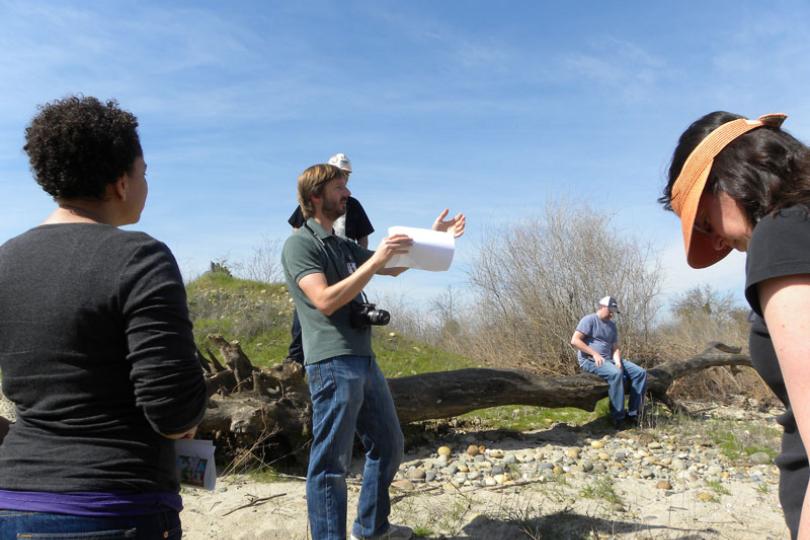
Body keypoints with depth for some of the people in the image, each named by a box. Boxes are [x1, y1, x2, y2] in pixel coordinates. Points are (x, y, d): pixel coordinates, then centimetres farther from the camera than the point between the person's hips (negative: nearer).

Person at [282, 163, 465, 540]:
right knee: (331, 463, -1)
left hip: (364, 360, 9)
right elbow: (325, 301, -20)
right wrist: (375, 260, -22)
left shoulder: (343, 246, 18)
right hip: (333, 365, -9)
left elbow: (395, 268, 25)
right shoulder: (299, 244, -7)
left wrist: (433, 235, 15)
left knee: (388, 447, 18)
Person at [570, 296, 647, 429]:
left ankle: (633, 414, -8)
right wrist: (594, 354, -21)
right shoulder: (589, 320, -7)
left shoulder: (612, 325, 17)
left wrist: (618, 362, -10)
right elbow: (574, 341, -17)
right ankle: (618, 417, -27)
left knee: (640, 372, -6)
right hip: (590, 360, -8)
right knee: (616, 373, -35)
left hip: (609, 359, 8)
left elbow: (615, 348, 12)